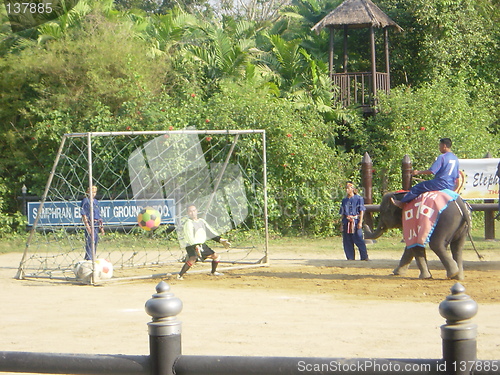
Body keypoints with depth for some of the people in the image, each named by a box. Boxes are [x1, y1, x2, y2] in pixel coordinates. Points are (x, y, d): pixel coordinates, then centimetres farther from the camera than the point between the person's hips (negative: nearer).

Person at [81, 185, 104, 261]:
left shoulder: (96, 201, 19)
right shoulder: (85, 201, -4)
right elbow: (83, 214, -10)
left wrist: (101, 226, 20)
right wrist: (87, 225, -17)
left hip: (97, 224, 8)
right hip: (90, 223, -8)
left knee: (95, 242, 10)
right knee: (90, 243, -11)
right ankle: (89, 260, -12)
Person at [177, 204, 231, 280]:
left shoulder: (201, 221, 10)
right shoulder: (188, 223, -13)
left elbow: (210, 232, 10)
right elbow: (190, 237, -26)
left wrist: (220, 240, -1)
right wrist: (196, 247, -41)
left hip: (202, 245, 8)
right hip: (192, 246, -8)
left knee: (217, 256, 13)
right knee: (192, 259, -36)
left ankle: (213, 272, 35)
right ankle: (180, 275, -30)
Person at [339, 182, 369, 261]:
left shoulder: (359, 198, 1)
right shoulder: (344, 200, 15)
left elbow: (362, 211, -1)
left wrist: (360, 222, -9)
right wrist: (342, 224, 12)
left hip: (355, 221, -5)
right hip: (346, 222, 5)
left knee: (359, 240, -8)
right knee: (347, 241, 3)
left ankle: (364, 257, -2)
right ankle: (350, 257, 9)